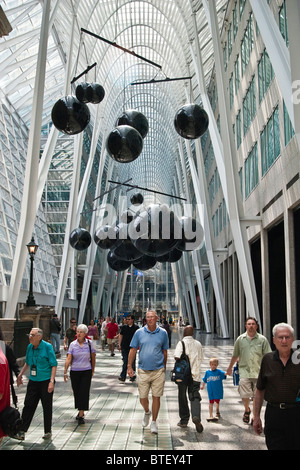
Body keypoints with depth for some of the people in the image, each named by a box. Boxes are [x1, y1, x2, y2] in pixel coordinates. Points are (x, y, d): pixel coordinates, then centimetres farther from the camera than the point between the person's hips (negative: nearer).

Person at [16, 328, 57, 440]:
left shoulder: (47, 347, -13)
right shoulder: (30, 347, 3)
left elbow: (54, 365, -12)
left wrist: (51, 381, -17)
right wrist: (20, 375, 18)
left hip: (46, 381, -5)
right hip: (33, 381, 5)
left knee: (47, 407, 6)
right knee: (28, 405, 3)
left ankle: (48, 432, 19)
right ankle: (22, 432, 10)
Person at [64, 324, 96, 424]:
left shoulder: (89, 343, -2)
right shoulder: (73, 344, -1)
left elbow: (93, 358, 7)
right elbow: (68, 359, -7)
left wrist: (92, 371, 9)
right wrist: (65, 372, -14)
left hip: (86, 371, -1)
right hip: (74, 371, 2)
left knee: (84, 392, -7)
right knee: (76, 392, 10)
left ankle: (81, 415, -1)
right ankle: (81, 411, 30)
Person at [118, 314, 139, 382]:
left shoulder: (136, 327, -1)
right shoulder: (124, 327, 5)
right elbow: (120, 335, 12)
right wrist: (119, 345, 6)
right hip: (124, 347, 1)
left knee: (132, 362, 8)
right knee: (125, 362, 1)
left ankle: (132, 375, 22)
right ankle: (123, 377, 1)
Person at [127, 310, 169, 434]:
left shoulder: (163, 333, 2)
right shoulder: (139, 332, 1)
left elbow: (165, 352, 11)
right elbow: (133, 350, 5)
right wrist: (129, 366, 0)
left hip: (158, 371, 0)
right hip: (143, 371, 1)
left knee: (156, 397, 2)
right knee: (143, 397, 6)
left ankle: (154, 423, 19)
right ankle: (147, 412, 38)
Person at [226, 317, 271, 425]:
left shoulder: (262, 339, 0)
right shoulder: (240, 339, 5)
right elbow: (235, 355, 16)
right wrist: (230, 368, 24)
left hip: (258, 372, 0)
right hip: (244, 371, 1)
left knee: (256, 396, 4)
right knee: (244, 395, -3)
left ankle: (255, 417, 21)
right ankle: (247, 410, 27)